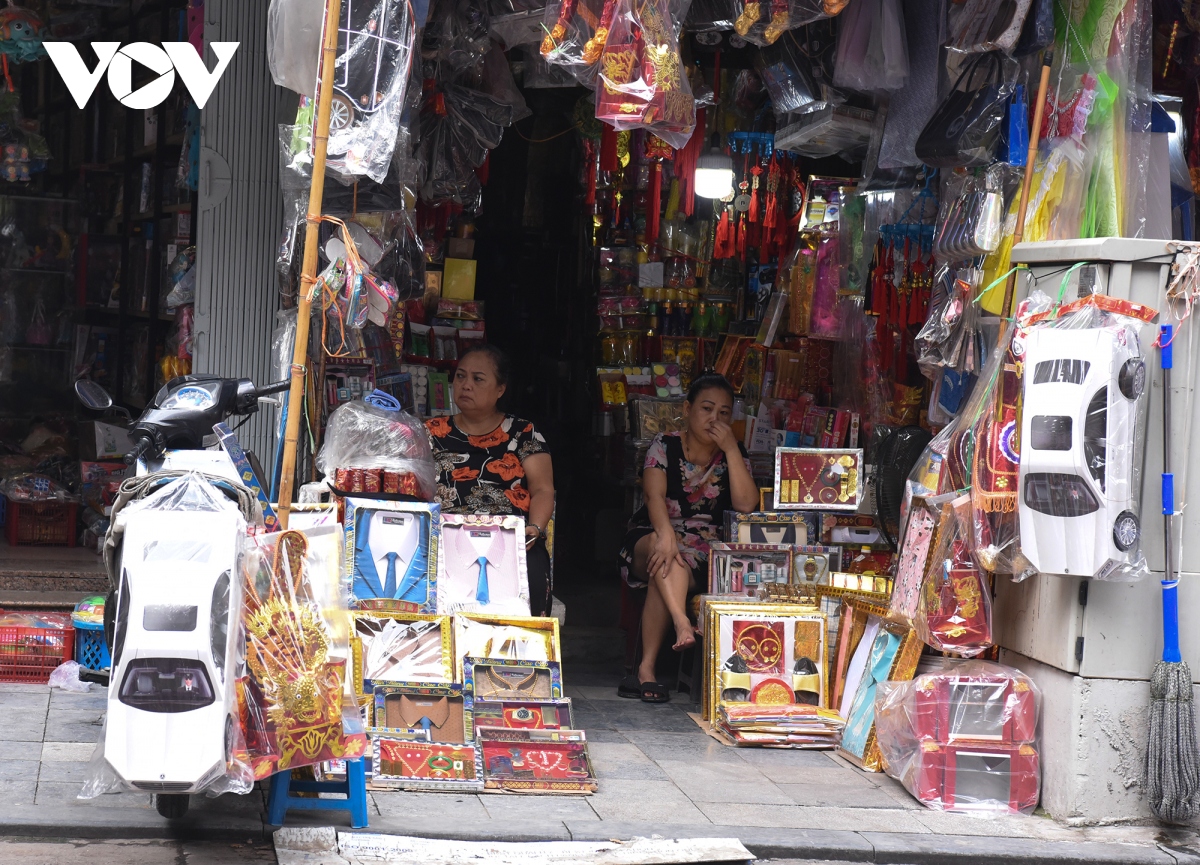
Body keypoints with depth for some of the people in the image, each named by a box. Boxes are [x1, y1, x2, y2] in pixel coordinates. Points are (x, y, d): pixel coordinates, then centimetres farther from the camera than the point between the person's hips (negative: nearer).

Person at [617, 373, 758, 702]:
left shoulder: (733, 454, 4)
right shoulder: (664, 446, -1)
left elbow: (746, 504, -13)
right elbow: (655, 496, -20)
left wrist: (730, 448, -17)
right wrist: (666, 535, -41)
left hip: (706, 557, 2)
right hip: (650, 540, -2)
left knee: (666, 574, -31)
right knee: (666, 558, -37)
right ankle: (683, 625, -60)